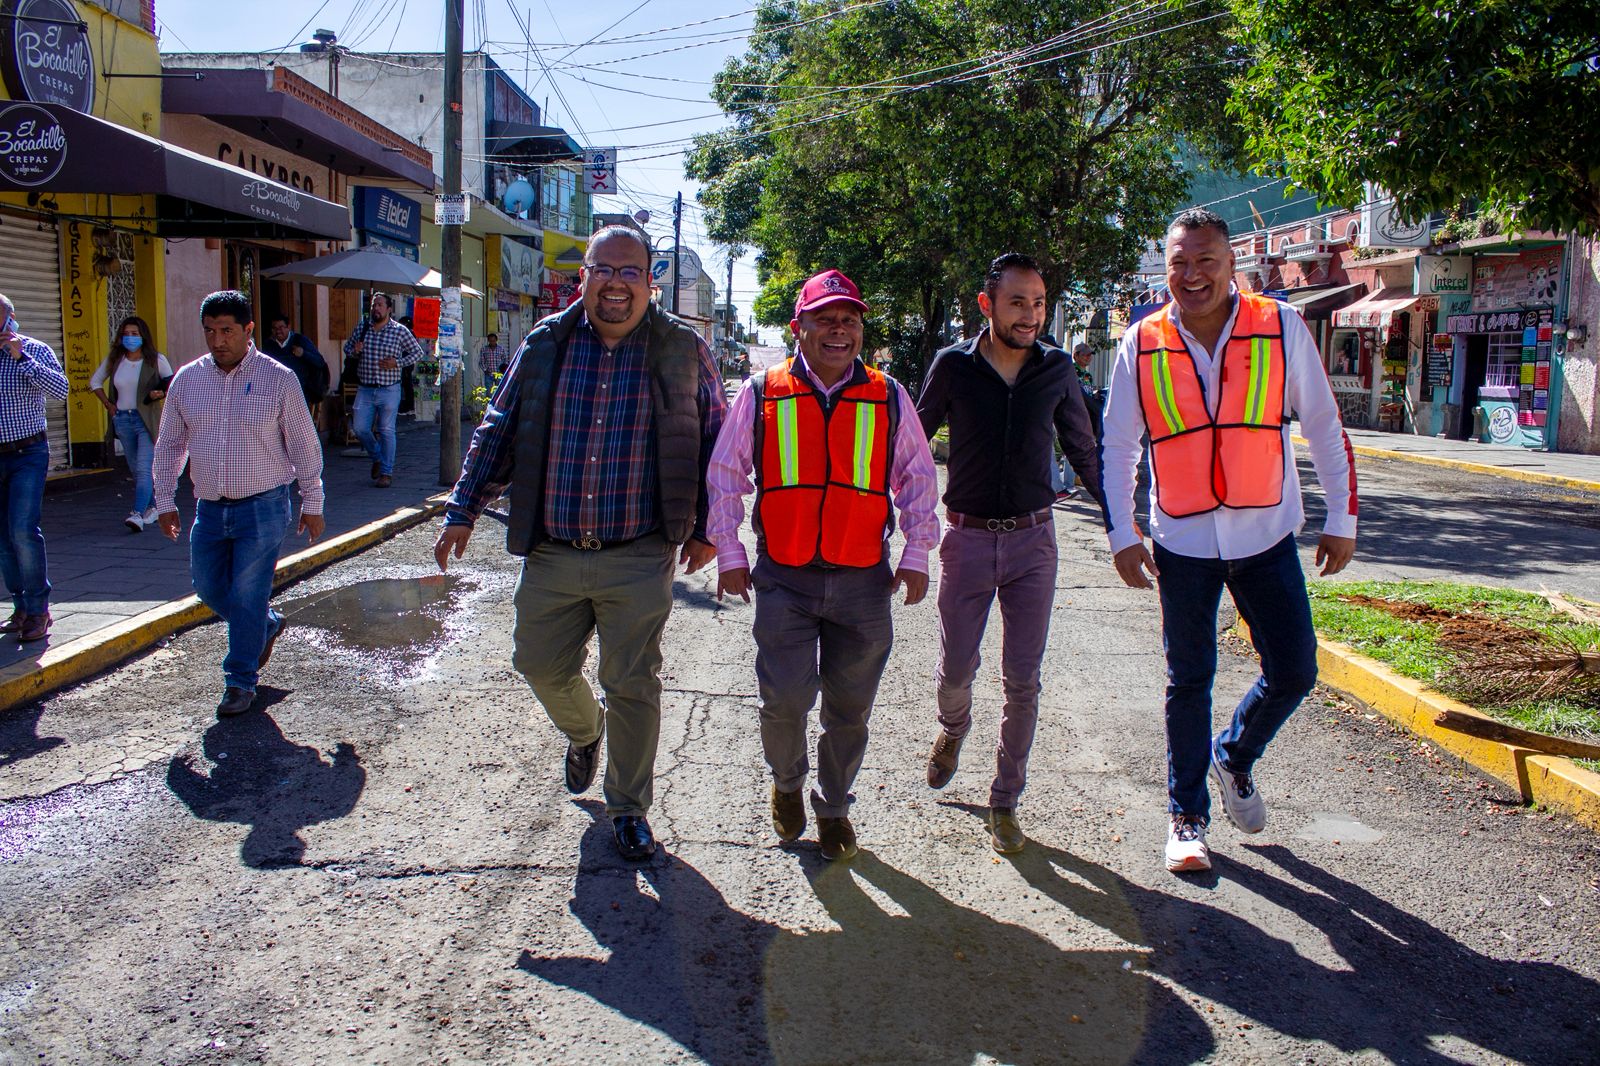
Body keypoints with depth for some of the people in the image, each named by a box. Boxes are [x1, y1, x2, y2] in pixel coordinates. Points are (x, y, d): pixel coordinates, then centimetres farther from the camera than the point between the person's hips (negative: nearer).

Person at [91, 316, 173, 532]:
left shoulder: (155, 360, -2)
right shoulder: (114, 360, 8)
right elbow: (95, 381, 22)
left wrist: (161, 393, -16)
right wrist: (107, 404, 11)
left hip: (147, 420, -5)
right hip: (122, 420, 5)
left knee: (144, 468, -16)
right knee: (135, 470, 11)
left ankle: (138, 514, -23)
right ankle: (152, 507, 26)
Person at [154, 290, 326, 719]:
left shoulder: (277, 378, -5)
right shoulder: (187, 380, 5)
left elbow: (304, 446, 0)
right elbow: (169, 445, 14)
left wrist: (312, 503, 1)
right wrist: (165, 501, 12)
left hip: (263, 507, -4)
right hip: (209, 508, 5)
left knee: (247, 596, -3)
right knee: (209, 588, 11)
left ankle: (241, 681, 11)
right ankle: (267, 625, 37)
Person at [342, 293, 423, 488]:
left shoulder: (400, 331, -3)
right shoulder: (362, 328, 6)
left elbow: (417, 352, 3)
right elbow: (347, 347, 19)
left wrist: (398, 363, -11)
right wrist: (354, 352, -5)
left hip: (389, 390, -3)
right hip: (365, 389, 3)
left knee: (386, 431, 1)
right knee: (359, 427, 2)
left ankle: (386, 472, 10)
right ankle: (377, 458, 28)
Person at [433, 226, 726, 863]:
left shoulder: (682, 351, 0)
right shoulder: (545, 346, 5)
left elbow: (714, 442, 7)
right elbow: (498, 433, 10)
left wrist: (705, 528, 4)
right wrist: (463, 511, 5)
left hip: (640, 559, -3)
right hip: (552, 554, 3)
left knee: (632, 685, 4)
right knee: (541, 666, 13)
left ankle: (629, 807, 23)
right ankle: (584, 731, 47)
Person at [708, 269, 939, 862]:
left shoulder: (889, 398, 5)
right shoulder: (761, 395, 1)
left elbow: (918, 478, 13)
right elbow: (724, 475, 7)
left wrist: (916, 557, 8)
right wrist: (729, 555, 4)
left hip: (864, 581, 2)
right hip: (783, 579, -1)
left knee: (850, 708, 10)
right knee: (785, 699, -7)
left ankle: (833, 807, 32)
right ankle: (786, 783, 25)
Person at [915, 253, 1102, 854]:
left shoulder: (1057, 370, 0)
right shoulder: (953, 366, -5)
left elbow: (1083, 450, 12)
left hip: (1033, 539, 1)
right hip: (968, 538, -1)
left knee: (1022, 680, 0)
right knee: (956, 668, 6)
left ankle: (1005, 800, 16)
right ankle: (953, 729, 42)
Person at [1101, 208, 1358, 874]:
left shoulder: (1281, 328, -5)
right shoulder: (1142, 344, -3)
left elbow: (1324, 428, 2)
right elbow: (1117, 446, 2)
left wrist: (1341, 520, 2)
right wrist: (1121, 535, -4)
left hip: (1266, 538, 1)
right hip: (1182, 543, 0)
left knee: (1294, 672, 2)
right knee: (1189, 682, 8)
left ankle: (1234, 758, 32)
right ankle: (1186, 816, 23)